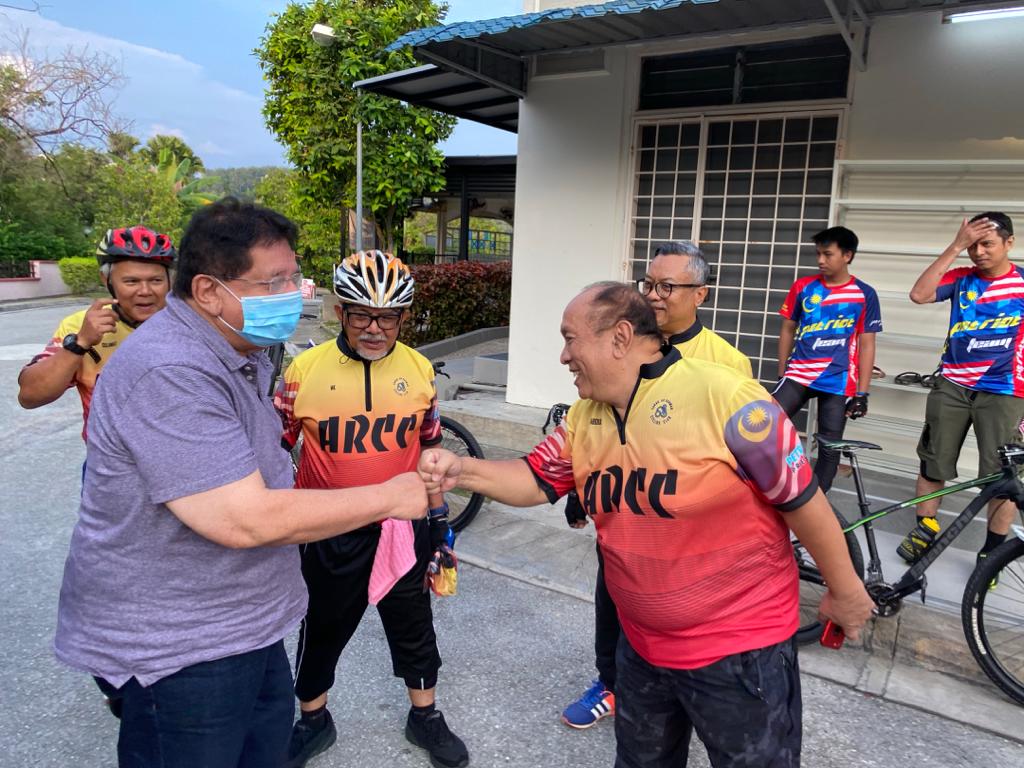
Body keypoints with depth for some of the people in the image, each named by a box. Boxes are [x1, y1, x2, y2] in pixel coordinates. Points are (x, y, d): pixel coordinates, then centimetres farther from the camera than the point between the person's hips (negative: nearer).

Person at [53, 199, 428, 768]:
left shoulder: (242, 354, 5)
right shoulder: (168, 374, -28)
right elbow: (244, 520, -32)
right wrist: (390, 498, -25)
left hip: (240, 621, 9)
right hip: (176, 645, -9)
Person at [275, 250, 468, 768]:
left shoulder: (419, 369, -5)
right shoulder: (306, 368, -11)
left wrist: (439, 513, 10)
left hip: (403, 526, 2)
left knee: (413, 625, 18)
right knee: (323, 628, 18)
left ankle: (425, 716, 41)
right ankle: (313, 720, 43)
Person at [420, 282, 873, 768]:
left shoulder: (721, 396, -26)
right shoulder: (585, 416, -3)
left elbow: (802, 499, -17)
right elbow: (536, 481, 1)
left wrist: (845, 591, -5)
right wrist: (462, 470, -17)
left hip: (740, 648, -6)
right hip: (643, 644, 6)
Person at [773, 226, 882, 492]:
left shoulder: (864, 295, -1)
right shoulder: (803, 287, 4)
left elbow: (866, 345, 0)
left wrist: (862, 393, -4)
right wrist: (781, 374, 12)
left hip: (838, 382, -1)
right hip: (799, 375, 1)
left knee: (829, 449, 4)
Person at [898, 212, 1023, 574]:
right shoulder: (962, 278, 3)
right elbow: (918, 294, -14)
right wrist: (955, 247, -16)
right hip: (951, 386, 2)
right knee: (933, 462, 8)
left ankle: (993, 551, 14)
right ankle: (924, 530, 25)